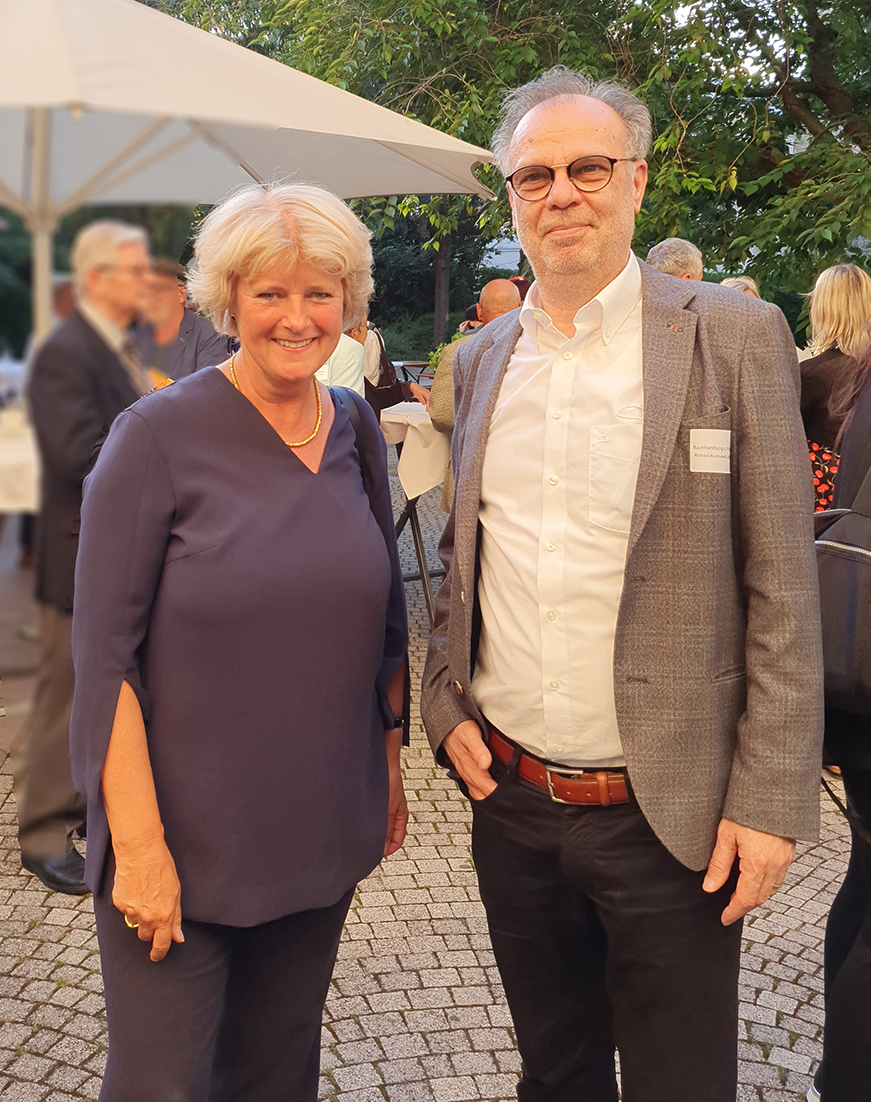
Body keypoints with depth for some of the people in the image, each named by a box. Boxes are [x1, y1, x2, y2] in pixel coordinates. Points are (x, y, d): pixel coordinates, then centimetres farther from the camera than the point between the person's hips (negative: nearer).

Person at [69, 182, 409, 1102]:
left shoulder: (356, 430, 3)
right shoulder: (159, 433, -12)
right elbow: (104, 653, -13)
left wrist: (389, 768, 12)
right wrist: (139, 843, -17)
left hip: (320, 836, 5)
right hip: (179, 846, -4)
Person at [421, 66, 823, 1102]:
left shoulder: (733, 335, -8)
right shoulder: (482, 357, 7)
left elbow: (781, 588, -9)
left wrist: (771, 800, -12)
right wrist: (444, 704, 4)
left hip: (666, 817, -4)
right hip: (509, 798, 4)